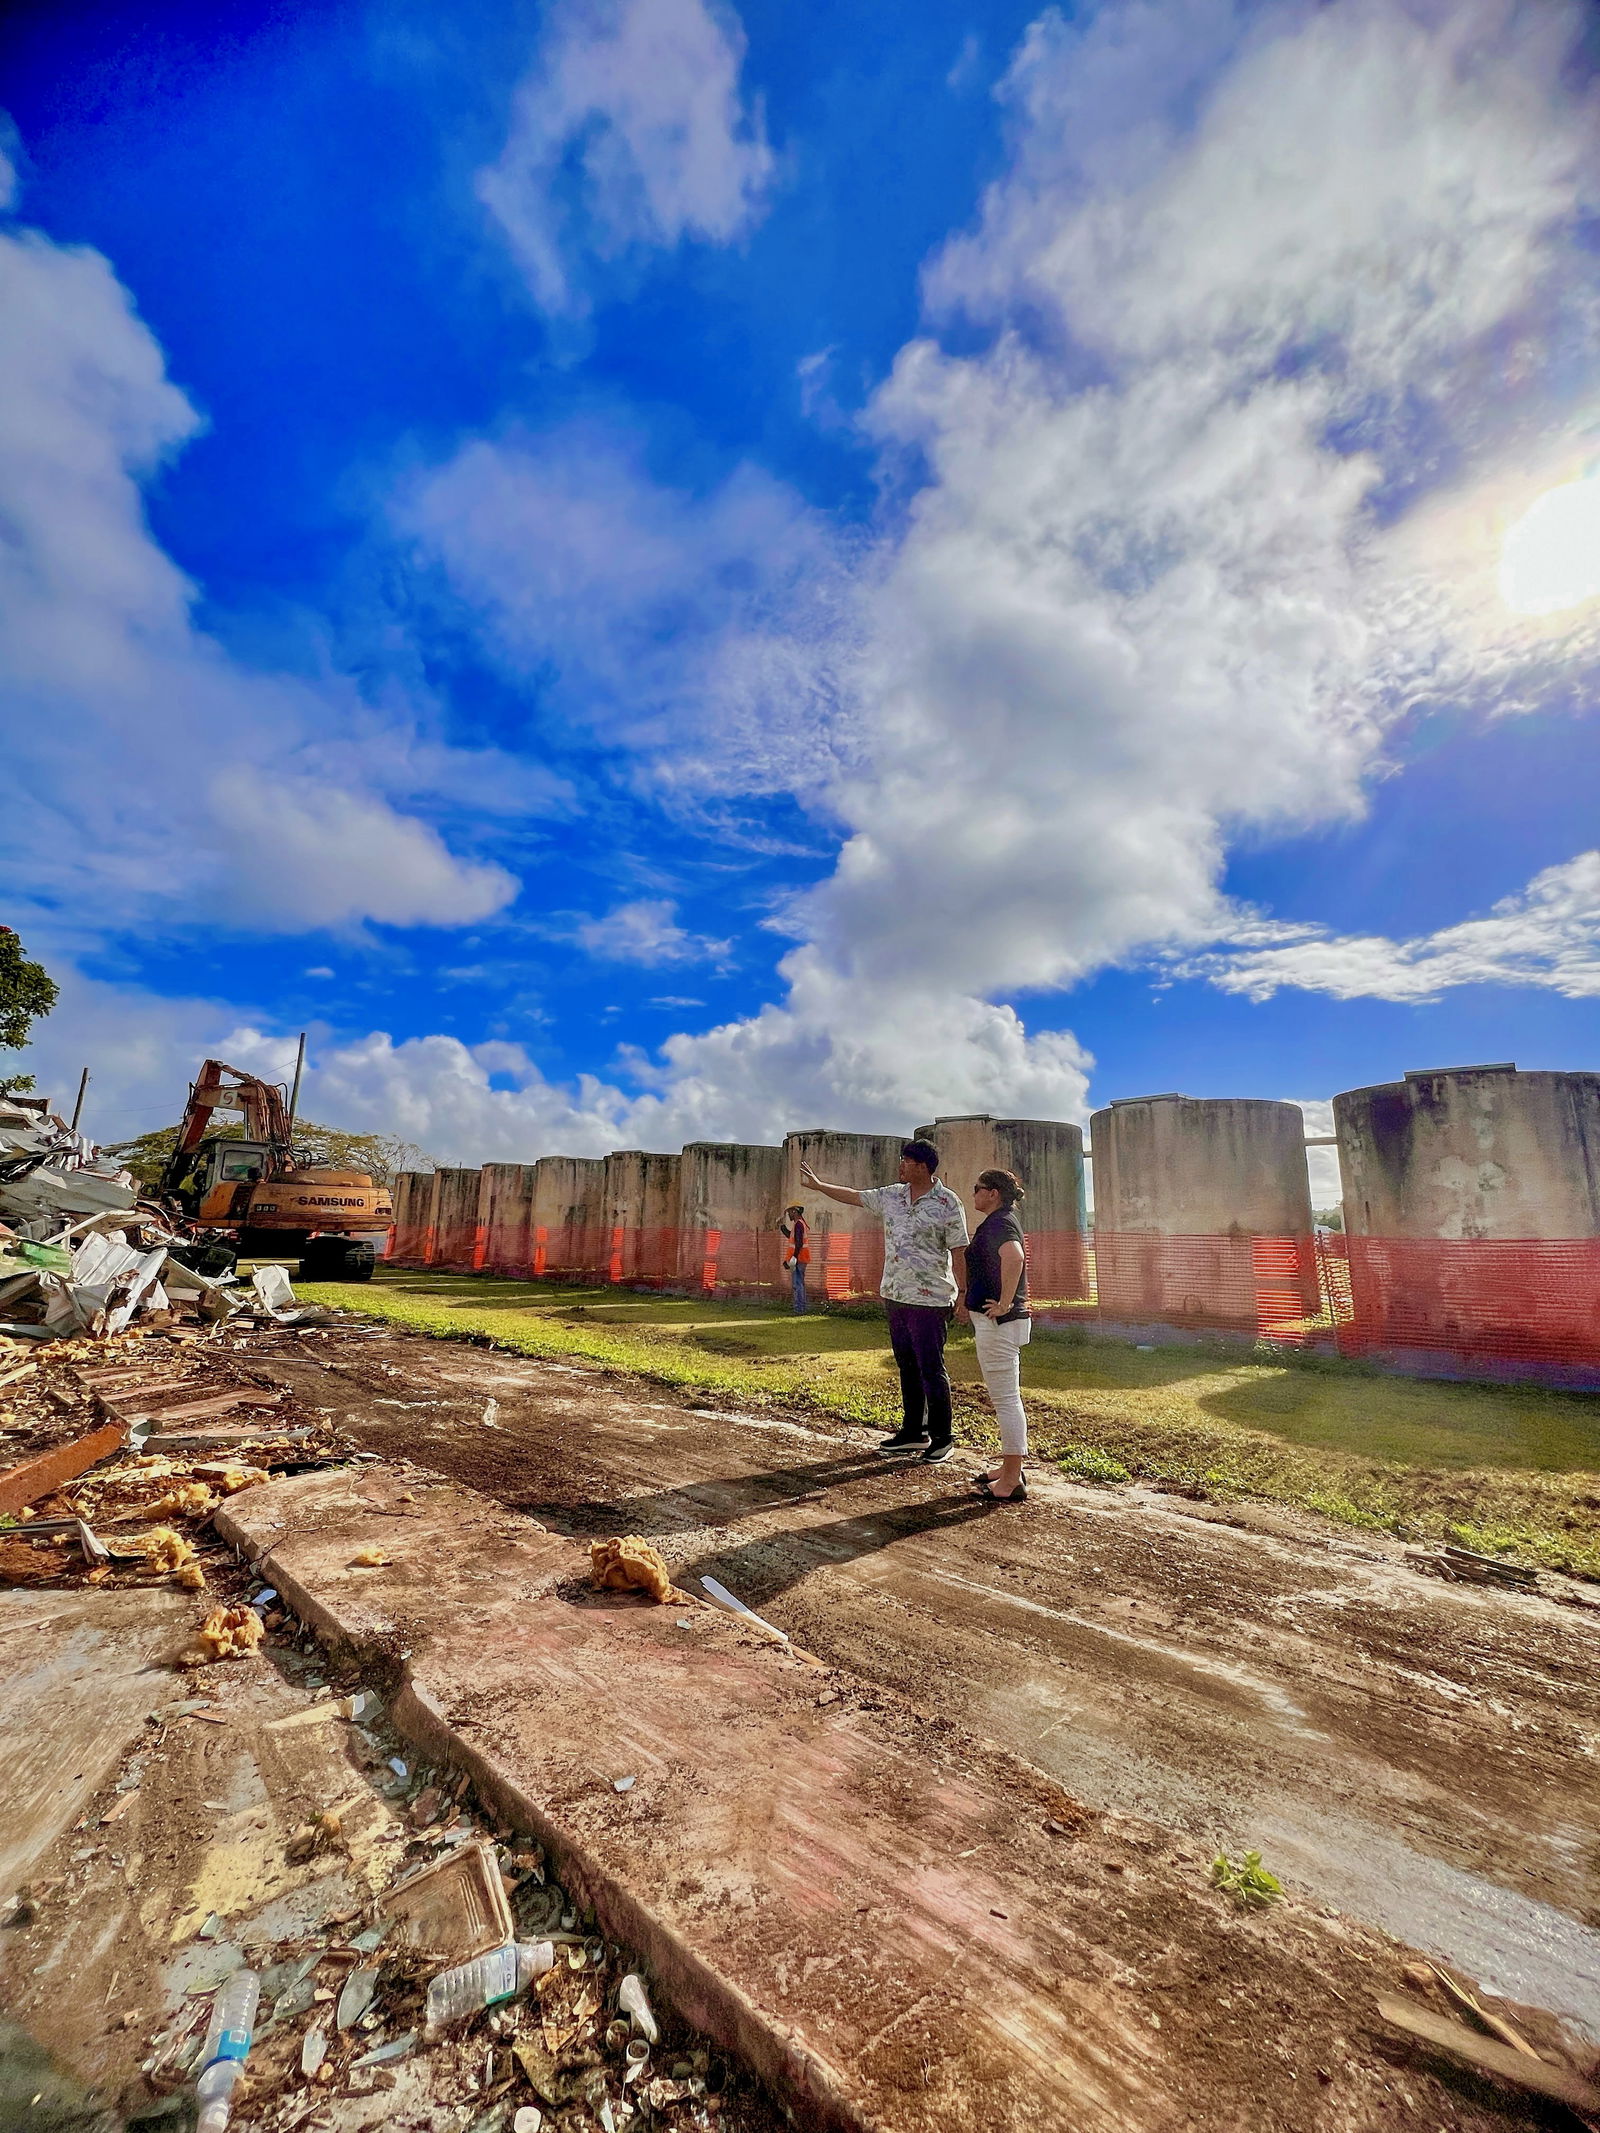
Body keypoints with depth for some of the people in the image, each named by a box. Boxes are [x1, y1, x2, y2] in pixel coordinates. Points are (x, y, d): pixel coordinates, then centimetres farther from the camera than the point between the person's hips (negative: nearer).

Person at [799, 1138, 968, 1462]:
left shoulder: (947, 1203, -11)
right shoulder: (891, 1196, 7)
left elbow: (958, 1252, -11)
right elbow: (853, 1196, 19)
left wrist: (965, 1293, -13)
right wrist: (819, 1184, 21)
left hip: (930, 1299, -7)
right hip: (894, 1295, 7)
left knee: (931, 1369, 0)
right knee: (906, 1366, 15)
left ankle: (941, 1438, 15)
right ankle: (914, 1432, 28)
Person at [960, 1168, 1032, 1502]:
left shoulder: (999, 1223, -17)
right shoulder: (1001, 1221, 15)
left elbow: (1014, 1256, -38)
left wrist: (1004, 1304, -29)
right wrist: (970, 1300, 28)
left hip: (997, 1323, -11)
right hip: (1001, 1322, 11)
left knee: (1006, 1399, -3)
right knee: (1006, 1398, 17)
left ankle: (1012, 1482, 6)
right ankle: (1010, 1469, 28)